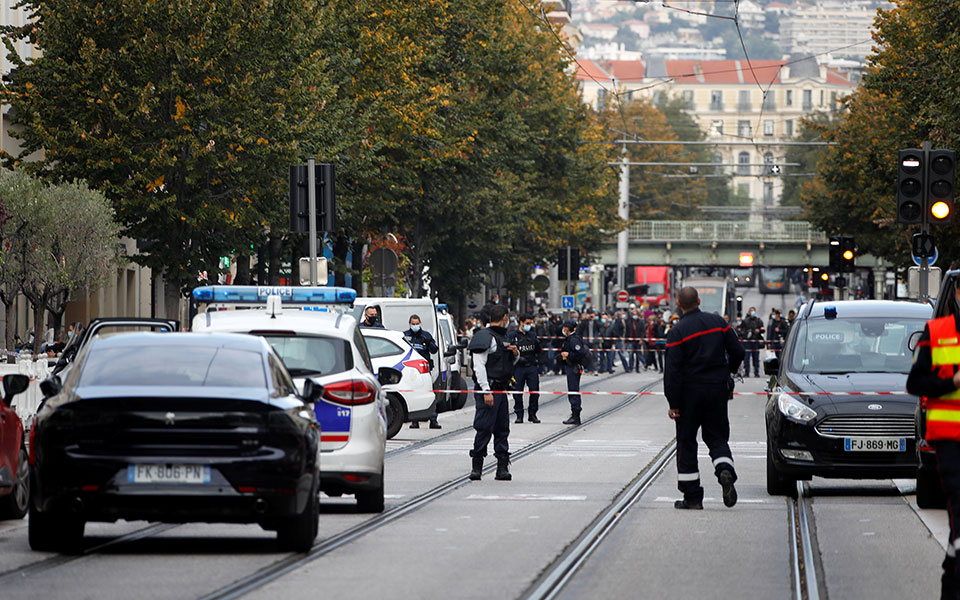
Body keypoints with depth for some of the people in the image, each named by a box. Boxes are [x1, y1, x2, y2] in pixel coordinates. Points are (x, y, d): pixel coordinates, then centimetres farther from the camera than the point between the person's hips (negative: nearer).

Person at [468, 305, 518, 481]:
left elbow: (511, 361, 33)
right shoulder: (486, 337, -11)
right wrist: (486, 392, -23)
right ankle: (477, 466, -3)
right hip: (488, 388, -9)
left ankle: (503, 467, 11)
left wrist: (515, 353, 8)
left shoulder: (501, 337, 19)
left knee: (502, 428, 9)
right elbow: (479, 366, -17)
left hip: (500, 390, 9)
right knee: (485, 428, -9)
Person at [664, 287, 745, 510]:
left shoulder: (677, 332, -12)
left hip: (689, 391, -4)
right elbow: (737, 351, 5)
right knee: (717, 436, 14)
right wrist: (727, 372, 25)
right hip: (717, 389, 4)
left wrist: (673, 403, -13)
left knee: (686, 442, 6)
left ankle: (692, 497, 5)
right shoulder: (718, 322, 2)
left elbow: (672, 370, -16)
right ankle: (725, 470, -18)